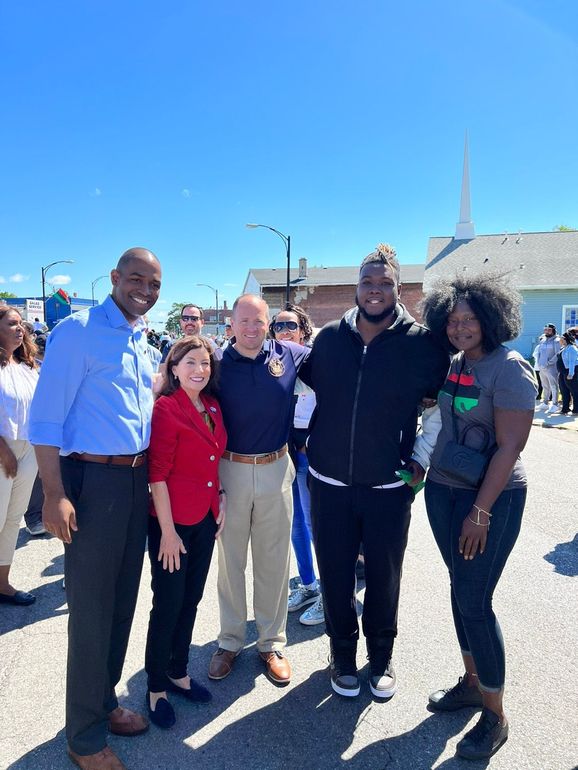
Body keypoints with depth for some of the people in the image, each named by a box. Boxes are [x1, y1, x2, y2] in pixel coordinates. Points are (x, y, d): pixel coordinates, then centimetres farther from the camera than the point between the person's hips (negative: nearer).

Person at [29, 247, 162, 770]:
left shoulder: (143, 341, 12)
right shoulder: (78, 331, -11)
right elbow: (45, 419, -15)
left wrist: (150, 478, 15)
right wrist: (56, 495, -19)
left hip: (136, 481, 8)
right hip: (93, 479, -7)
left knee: (123, 599, 18)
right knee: (92, 609, 3)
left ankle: (105, 700, 38)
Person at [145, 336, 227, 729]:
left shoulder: (213, 406, 5)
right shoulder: (165, 408, -16)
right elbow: (157, 474, -17)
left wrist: (221, 499, 9)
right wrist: (167, 531, -16)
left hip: (206, 519, 7)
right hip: (172, 522, -7)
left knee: (191, 600, 18)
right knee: (168, 605, 7)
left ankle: (178, 671, 37)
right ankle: (156, 687, 27)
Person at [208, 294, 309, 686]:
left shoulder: (290, 355, -3)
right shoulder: (219, 364, -6)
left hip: (275, 470, 1)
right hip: (230, 470, 0)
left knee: (274, 561, 12)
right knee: (230, 560, 13)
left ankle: (273, 643, 30)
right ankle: (230, 641, 32)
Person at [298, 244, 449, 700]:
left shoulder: (420, 343, -8)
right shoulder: (329, 337, -1)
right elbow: (307, 389, 14)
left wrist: (421, 458, 0)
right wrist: (308, 439, 10)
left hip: (389, 487, -1)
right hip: (329, 483, 2)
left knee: (384, 577, 14)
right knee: (336, 576, 13)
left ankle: (381, 656, 38)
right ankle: (343, 654, 36)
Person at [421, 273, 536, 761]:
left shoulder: (509, 370, -15)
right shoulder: (454, 365, 5)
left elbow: (508, 449, -17)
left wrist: (481, 512, -17)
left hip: (492, 498, -6)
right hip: (442, 490, 7)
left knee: (474, 600, -2)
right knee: (460, 588, 15)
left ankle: (495, 716, 18)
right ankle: (472, 682, 35)